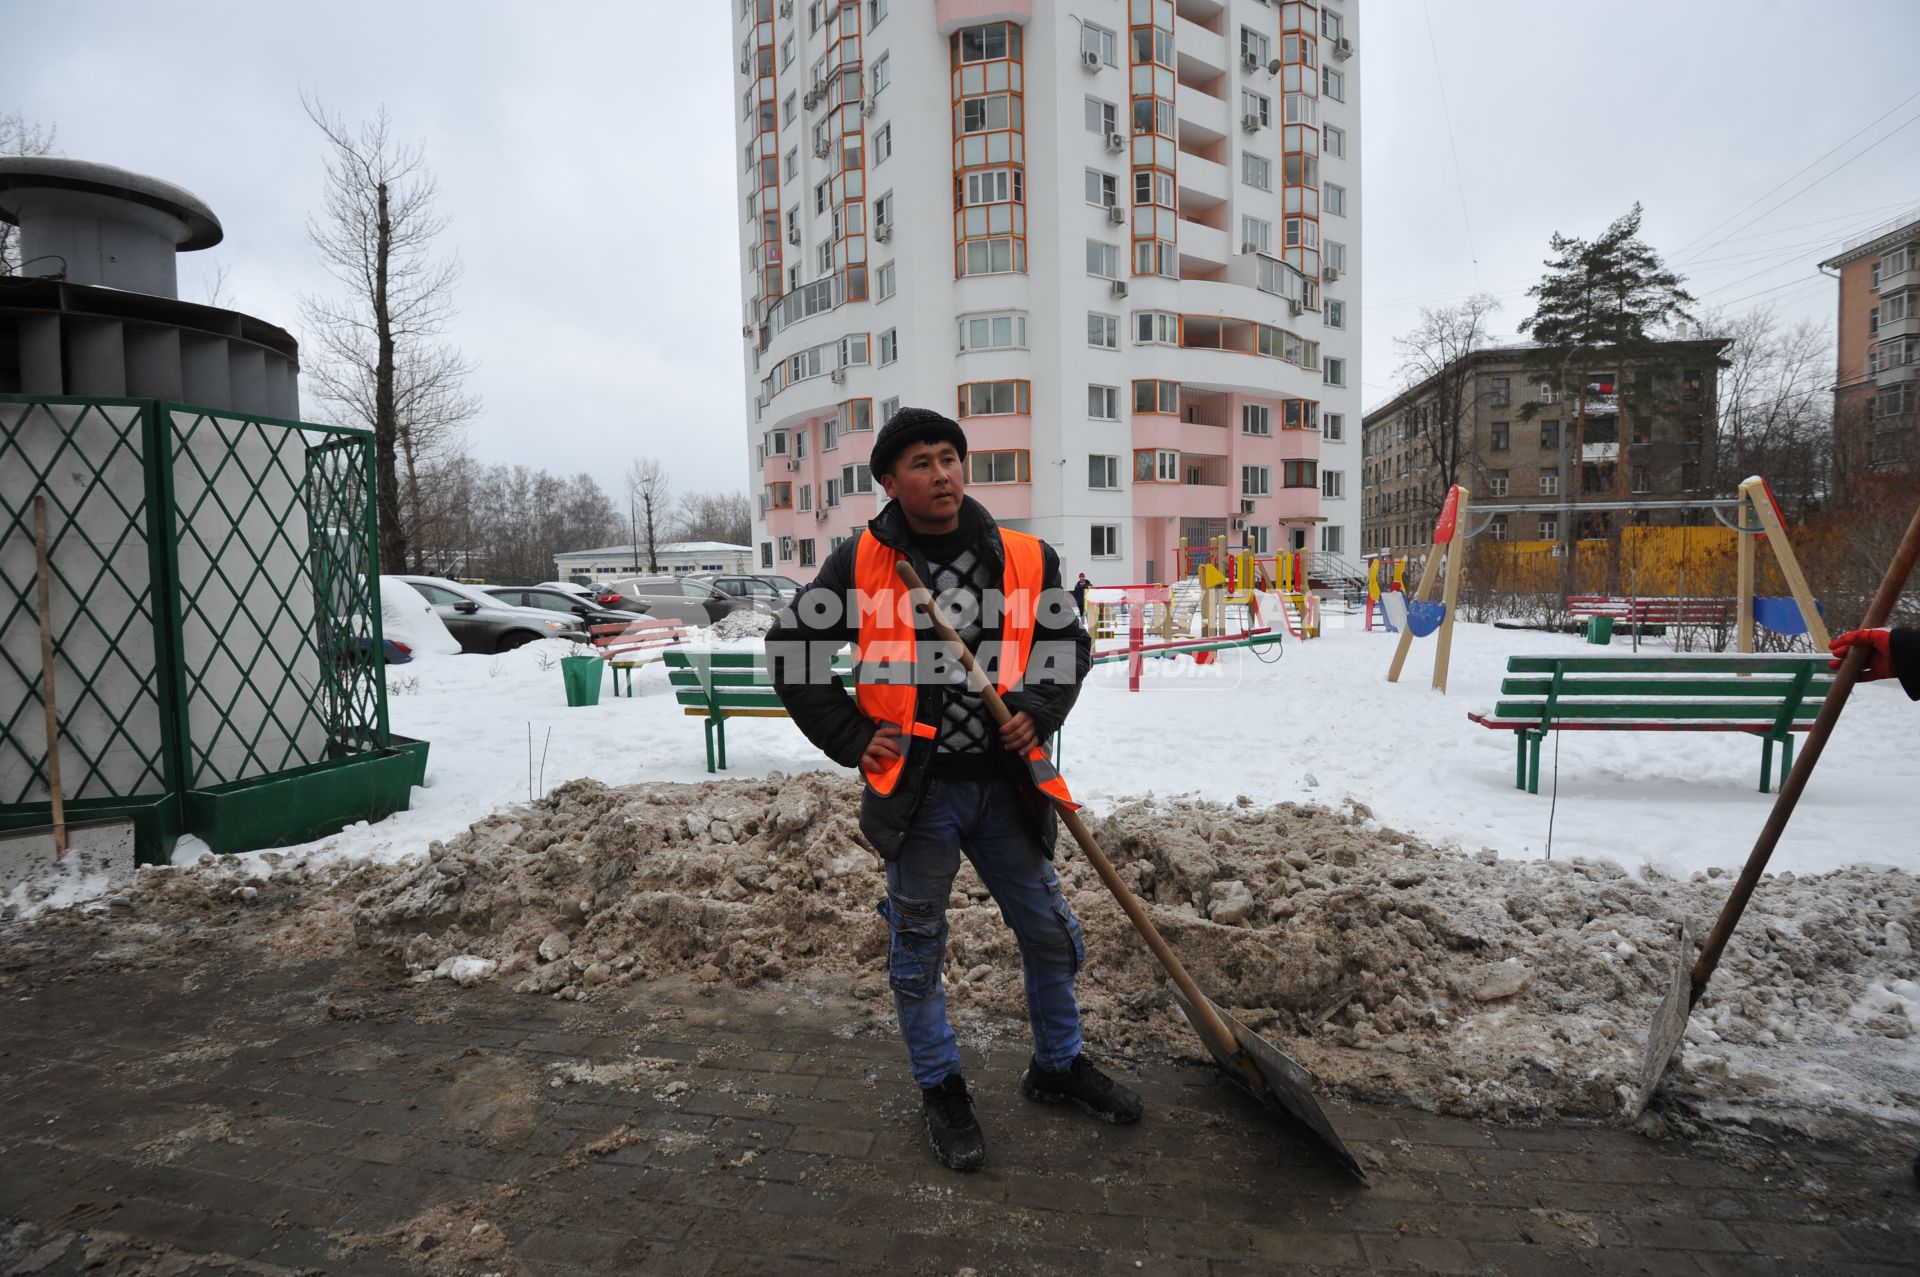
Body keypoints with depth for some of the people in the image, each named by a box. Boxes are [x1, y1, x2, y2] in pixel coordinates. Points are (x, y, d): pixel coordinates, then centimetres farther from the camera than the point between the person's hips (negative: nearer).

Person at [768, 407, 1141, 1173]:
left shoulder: (1026, 560, 0)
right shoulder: (860, 564, -6)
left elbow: (1071, 644, 12)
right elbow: (789, 650, 1)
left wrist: (1038, 710, -6)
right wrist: (850, 738, -4)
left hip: (1005, 787, 3)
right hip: (916, 792, -2)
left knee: (1052, 934, 14)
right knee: (917, 949, 11)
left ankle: (1058, 1067, 39)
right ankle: (941, 1093, 34)